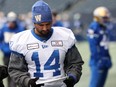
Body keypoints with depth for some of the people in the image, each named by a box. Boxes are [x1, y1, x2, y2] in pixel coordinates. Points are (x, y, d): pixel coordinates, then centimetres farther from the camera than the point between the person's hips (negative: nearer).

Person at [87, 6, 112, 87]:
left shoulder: (105, 28, 13)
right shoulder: (93, 28, -14)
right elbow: (93, 46, -18)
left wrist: (108, 59, 18)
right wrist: (98, 60, -20)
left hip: (105, 61, 9)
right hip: (98, 61, -9)